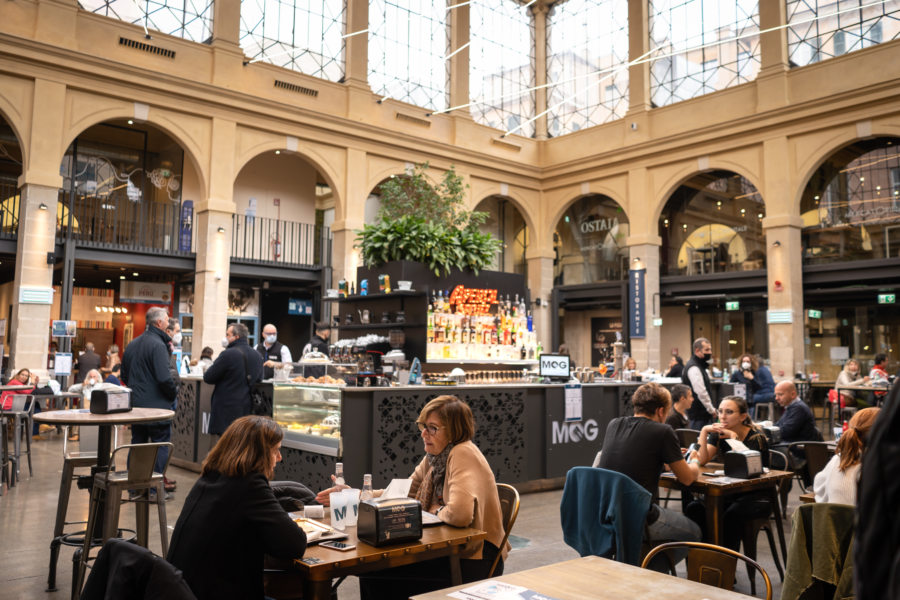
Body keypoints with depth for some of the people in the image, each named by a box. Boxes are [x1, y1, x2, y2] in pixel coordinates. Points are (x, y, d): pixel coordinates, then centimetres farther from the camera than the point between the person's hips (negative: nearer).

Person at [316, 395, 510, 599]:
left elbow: (459, 514, -33)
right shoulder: (434, 455, 7)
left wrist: (436, 511, -11)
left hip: (475, 559, -8)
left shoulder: (464, 454, -20)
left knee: (378, 575, -14)